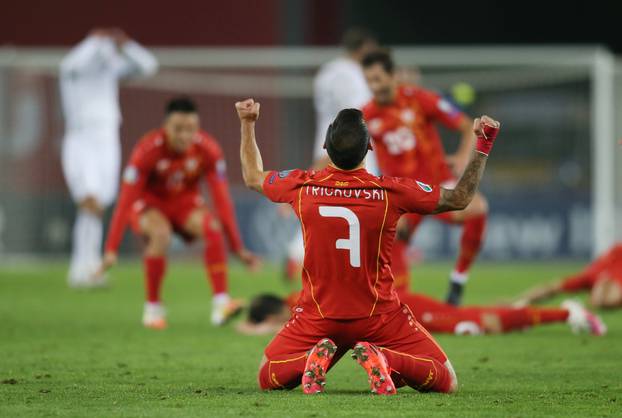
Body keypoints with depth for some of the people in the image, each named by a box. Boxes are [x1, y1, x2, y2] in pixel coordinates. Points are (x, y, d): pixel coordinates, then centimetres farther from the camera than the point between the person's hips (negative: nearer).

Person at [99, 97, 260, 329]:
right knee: (161, 233, -35)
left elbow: (222, 200, -16)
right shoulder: (148, 150, -28)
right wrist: (111, 250, -31)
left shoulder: (208, 150, -20)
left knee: (213, 227, -28)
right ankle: (152, 308, -18)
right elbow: (125, 201, -27)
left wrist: (238, 248, -18)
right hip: (148, 203, -2)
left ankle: (221, 303, -28)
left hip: (185, 202, 3)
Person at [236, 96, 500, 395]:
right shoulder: (391, 192, -14)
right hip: (381, 318, -2)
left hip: (317, 317, 2)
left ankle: (315, 357, -11)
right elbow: (460, 198, 1)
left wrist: (247, 124, 26)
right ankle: (385, 359, -19)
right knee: (447, 383, 6)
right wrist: (483, 146, 8)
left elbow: (253, 178, 15)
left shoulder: (301, 186, -9)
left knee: (267, 378, 20)